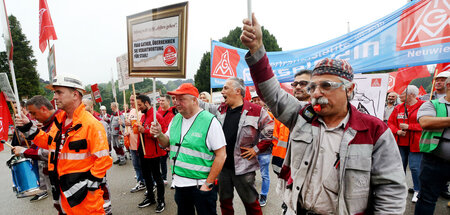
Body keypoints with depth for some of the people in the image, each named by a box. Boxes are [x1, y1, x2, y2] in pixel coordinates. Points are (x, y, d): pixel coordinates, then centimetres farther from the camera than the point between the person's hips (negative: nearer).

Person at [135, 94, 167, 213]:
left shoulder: (156, 116, -16)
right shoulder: (143, 116, 12)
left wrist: (145, 131, -28)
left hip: (153, 153, -9)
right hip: (143, 152, 9)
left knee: (156, 176, 4)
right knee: (146, 175, 20)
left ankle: (161, 201, 19)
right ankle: (150, 197, 37)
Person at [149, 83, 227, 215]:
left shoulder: (209, 121, -17)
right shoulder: (176, 119, 4)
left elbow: (221, 155, -17)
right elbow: (166, 144, 14)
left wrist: (208, 184, -16)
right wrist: (159, 134, -8)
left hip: (201, 185, -6)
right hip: (179, 183, 6)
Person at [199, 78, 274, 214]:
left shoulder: (255, 110, -10)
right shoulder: (221, 109, 7)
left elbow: (270, 131, -8)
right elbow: (204, 107, 21)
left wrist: (257, 149, -9)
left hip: (243, 167, -5)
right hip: (222, 166, 5)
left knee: (251, 203, 12)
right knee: (225, 201, 21)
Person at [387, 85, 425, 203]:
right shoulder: (398, 108, 9)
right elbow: (390, 123, 11)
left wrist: (409, 126, -15)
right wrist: (397, 131, -6)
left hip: (415, 144, -4)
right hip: (400, 143, 5)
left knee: (414, 167, -3)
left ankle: (417, 191, 18)